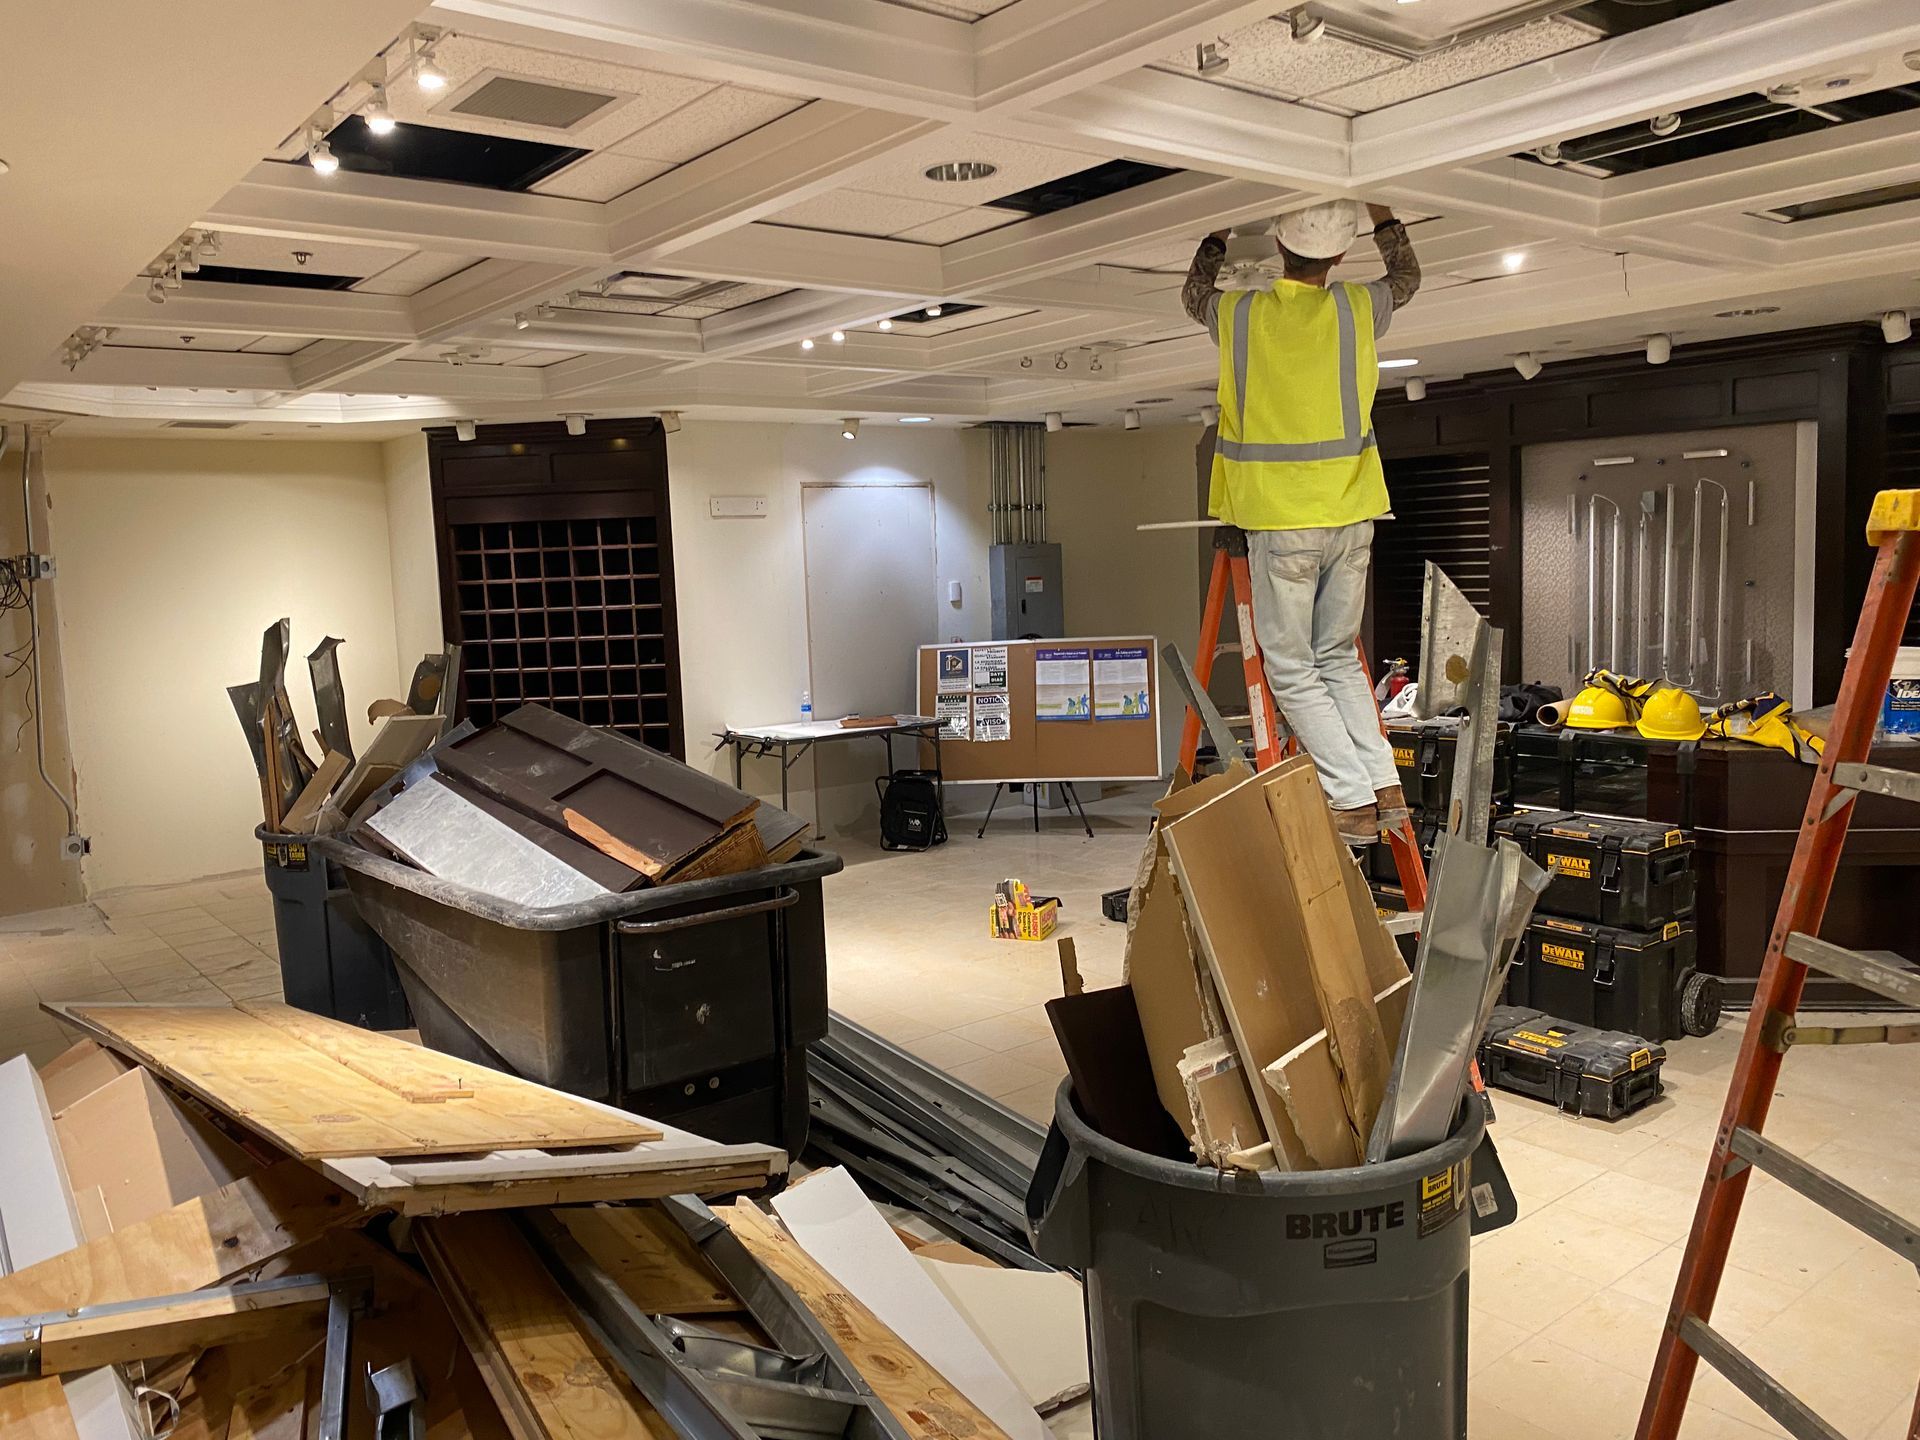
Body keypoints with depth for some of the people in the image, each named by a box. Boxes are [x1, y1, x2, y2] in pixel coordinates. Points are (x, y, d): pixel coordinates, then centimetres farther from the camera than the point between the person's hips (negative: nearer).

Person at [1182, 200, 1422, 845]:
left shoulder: (1239, 313, -4)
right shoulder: (1356, 309, 0)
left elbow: (1193, 293, 21)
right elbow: (1406, 276, 25)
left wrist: (1220, 231, 33)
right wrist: (1378, 207, 33)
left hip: (1281, 524, -3)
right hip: (1351, 518, 4)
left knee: (1292, 671, 4)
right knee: (1338, 657, 17)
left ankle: (1355, 801, -3)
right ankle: (1385, 786, 10)